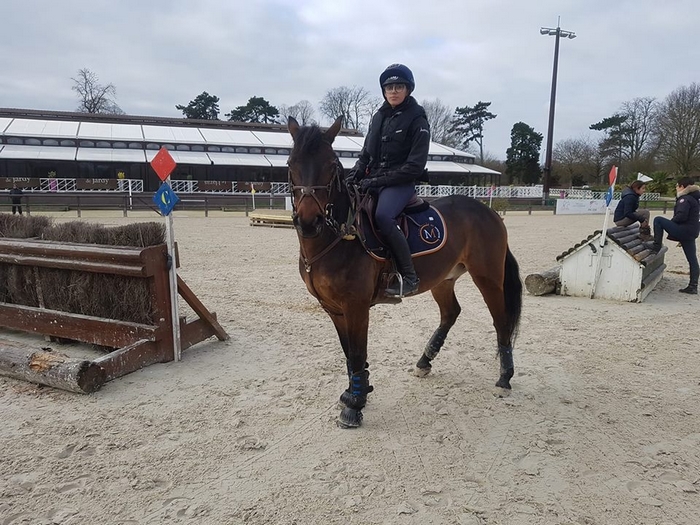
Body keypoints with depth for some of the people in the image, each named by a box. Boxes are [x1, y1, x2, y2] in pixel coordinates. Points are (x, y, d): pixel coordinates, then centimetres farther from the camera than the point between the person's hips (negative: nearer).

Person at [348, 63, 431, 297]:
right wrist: (355, 173, -1)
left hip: (401, 183, -7)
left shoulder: (417, 120, -6)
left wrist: (379, 180, -16)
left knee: (382, 216, -34)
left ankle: (409, 276, -22)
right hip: (372, 181, 7)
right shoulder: (379, 116, 13)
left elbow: (415, 166, -12)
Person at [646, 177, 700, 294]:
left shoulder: (685, 199, -11)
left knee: (658, 220, -6)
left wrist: (671, 222, -4)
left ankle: (656, 246, -7)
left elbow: (681, 216, -22)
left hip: (684, 230, -10)